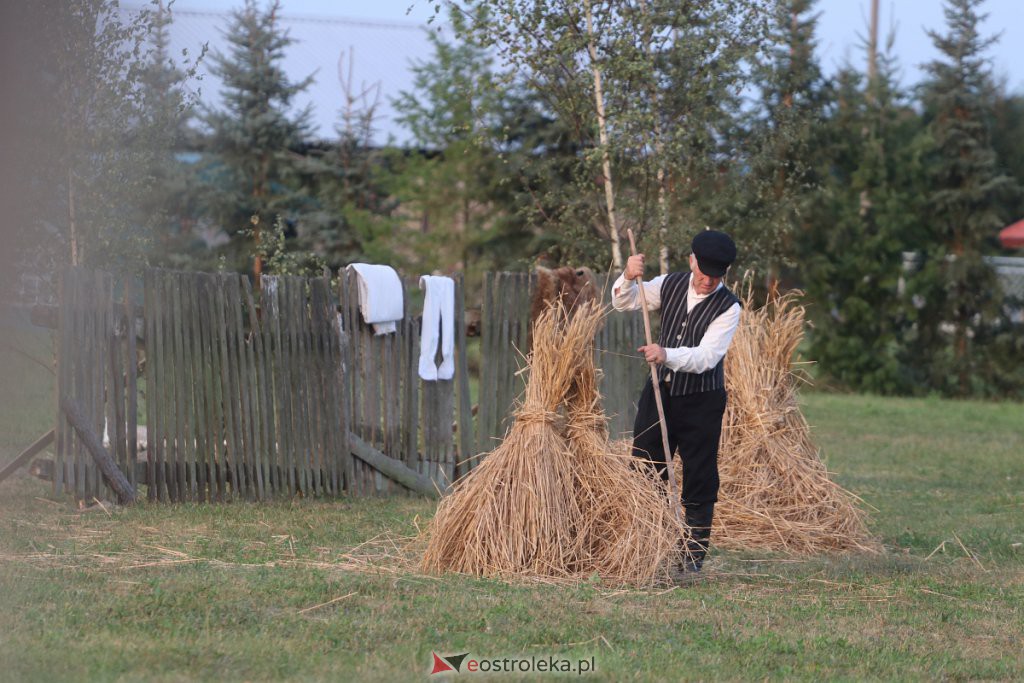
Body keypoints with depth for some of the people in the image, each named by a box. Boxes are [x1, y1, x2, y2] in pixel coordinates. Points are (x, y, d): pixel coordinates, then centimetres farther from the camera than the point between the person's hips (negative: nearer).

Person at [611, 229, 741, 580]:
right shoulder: (671, 285, 1)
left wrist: (667, 355, -40)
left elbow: (706, 357, -23)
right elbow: (623, 302, 10)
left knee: (699, 483, -1)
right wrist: (628, 277, -12)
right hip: (659, 392, 4)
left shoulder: (728, 307, -13)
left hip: (701, 401, -4)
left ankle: (694, 558, 7)